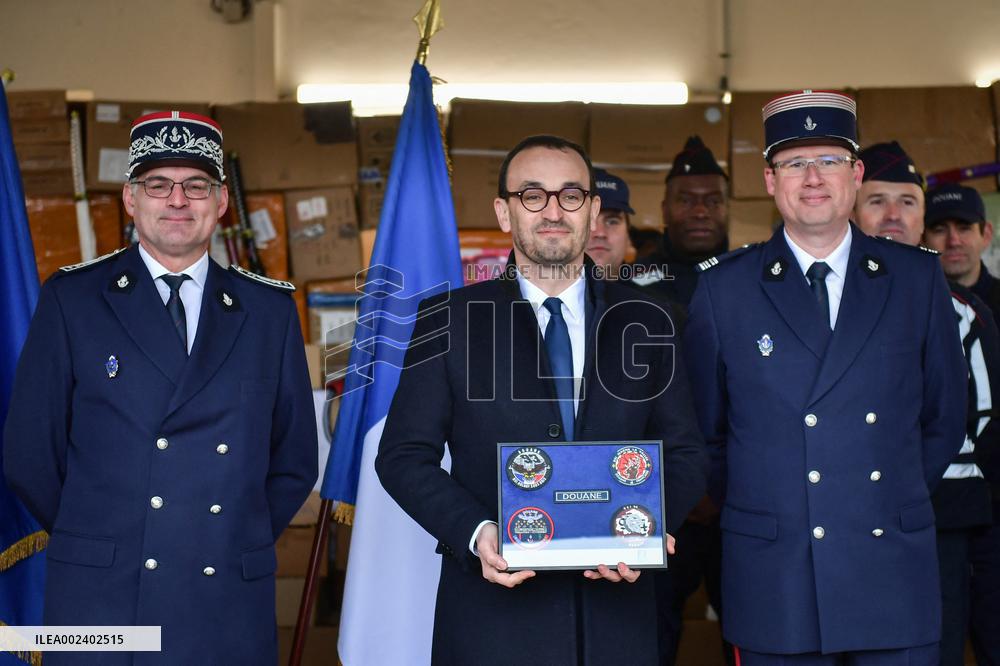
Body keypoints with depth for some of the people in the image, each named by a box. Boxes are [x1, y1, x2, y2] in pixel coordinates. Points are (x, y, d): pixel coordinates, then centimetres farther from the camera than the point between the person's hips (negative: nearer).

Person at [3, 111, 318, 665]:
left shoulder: (270, 309, 7)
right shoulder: (71, 298, 2)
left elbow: (294, 459, 11)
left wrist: (239, 546, 5)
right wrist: (97, 543, 5)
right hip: (100, 601, -1)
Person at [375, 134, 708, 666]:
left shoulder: (644, 322, 6)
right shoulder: (450, 320, 1)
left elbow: (684, 456, 7)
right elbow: (404, 456, -1)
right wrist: (476, 532, -16)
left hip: (613, 607, 2)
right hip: (494, 607, -2)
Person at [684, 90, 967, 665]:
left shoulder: (918, 278, 4)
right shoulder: (723, 289, 1)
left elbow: (945, 417, 11)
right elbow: (705, 429, 8)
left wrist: (897, 503, 11)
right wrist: (752, 512, 9)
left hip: (894, 574, 1)